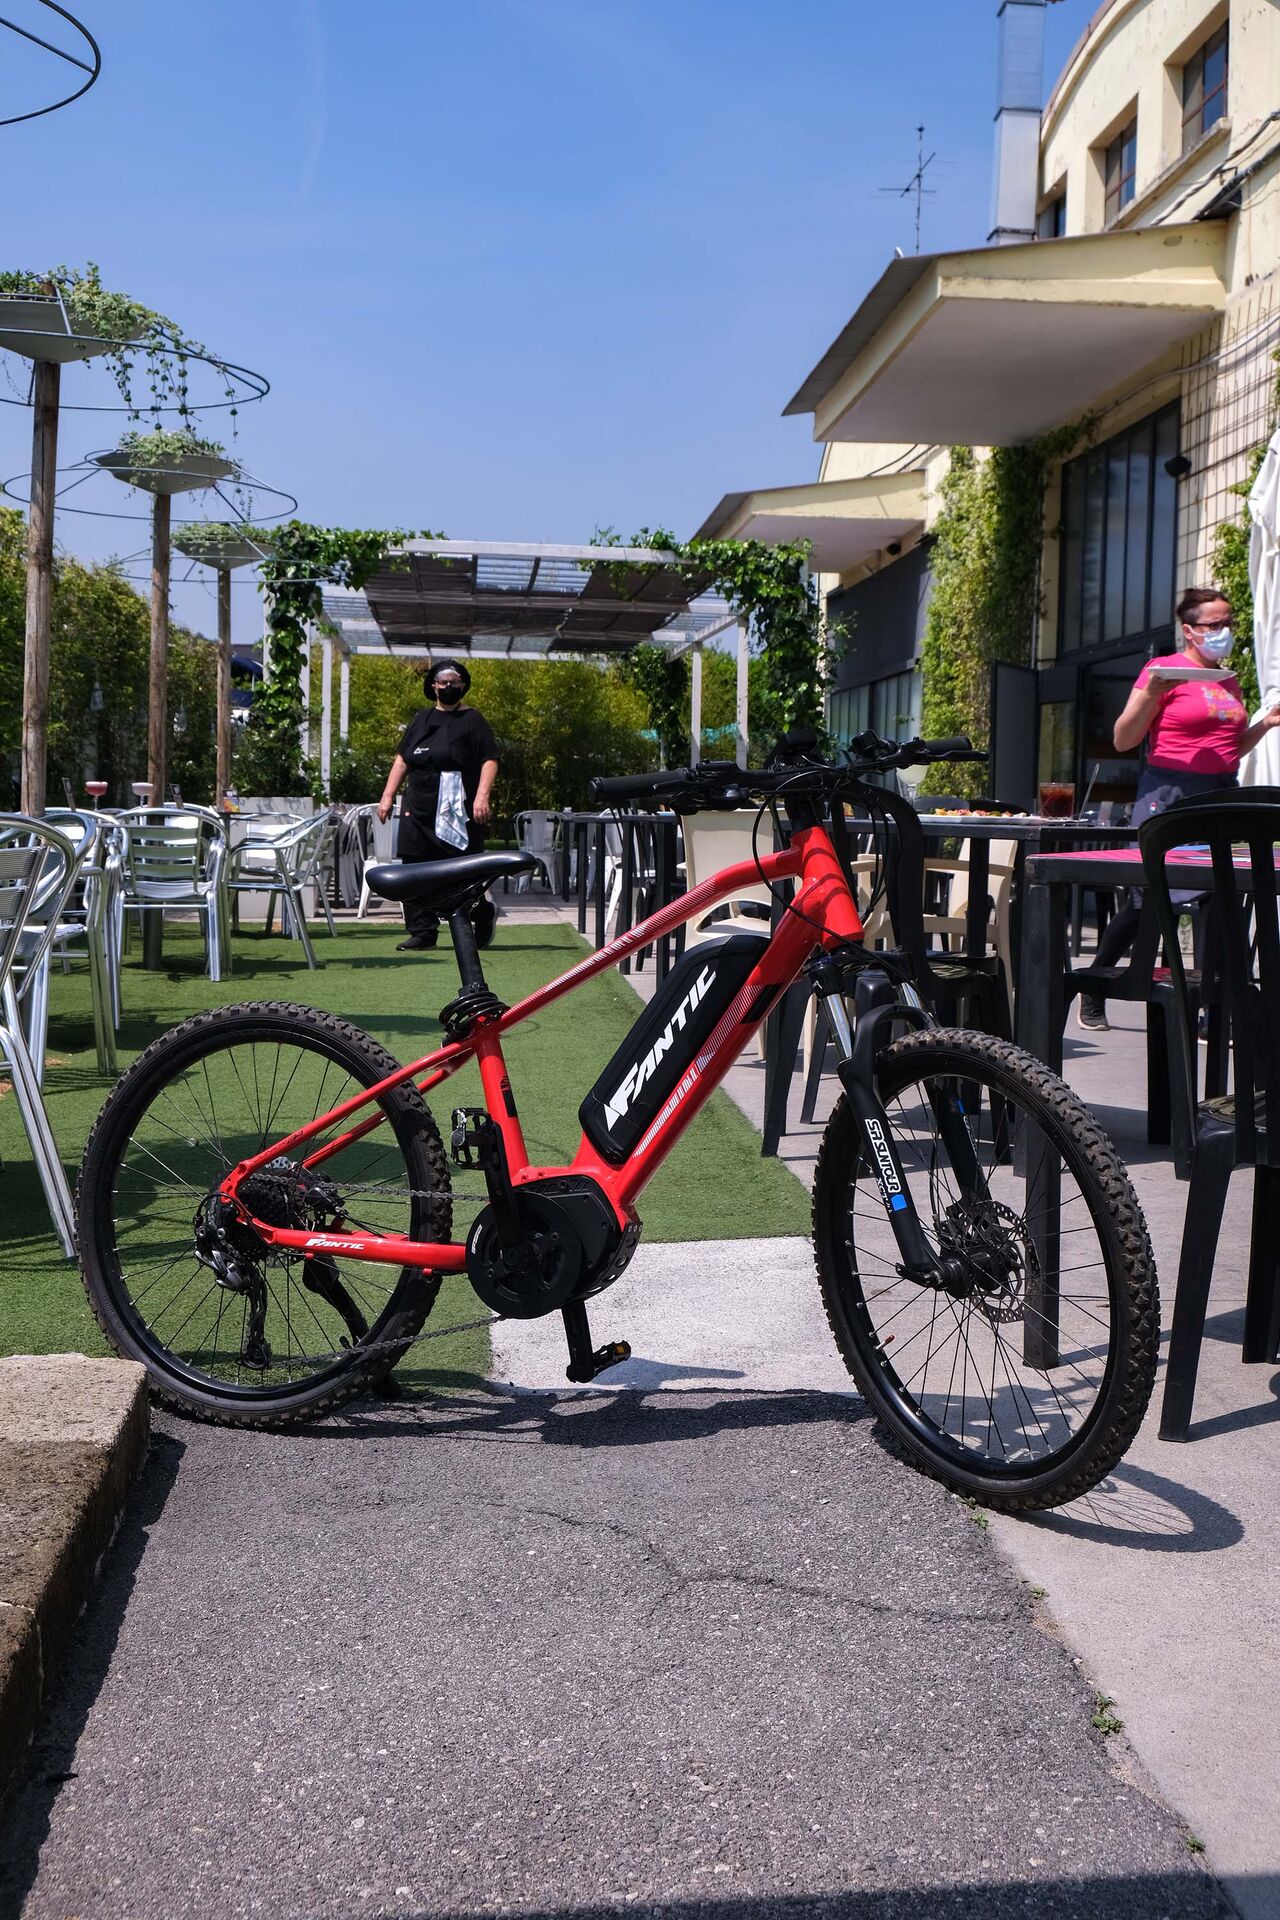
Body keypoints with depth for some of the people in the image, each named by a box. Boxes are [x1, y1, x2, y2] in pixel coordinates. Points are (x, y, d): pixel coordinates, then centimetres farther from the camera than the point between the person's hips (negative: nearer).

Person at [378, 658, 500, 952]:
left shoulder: (472, 720, 2)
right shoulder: (421, 719, 18)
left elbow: (490, 761, -6)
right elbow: (402, 759, 22)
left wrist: (482, 796, -19)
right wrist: (388, 795, 15)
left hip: (457, 811, -5)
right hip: (418, 810, 5)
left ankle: (484, 912, 23)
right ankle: (423, 932, 8)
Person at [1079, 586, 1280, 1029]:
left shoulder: (1228, 681, 18)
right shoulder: (1163, 669, -3)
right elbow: (1123, 741, -7)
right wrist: (1151, 694, -20)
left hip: (1222, 794, 6)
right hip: (1170, 793, -6)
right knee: (1146, 901, -4)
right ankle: (1093, 993, 13)